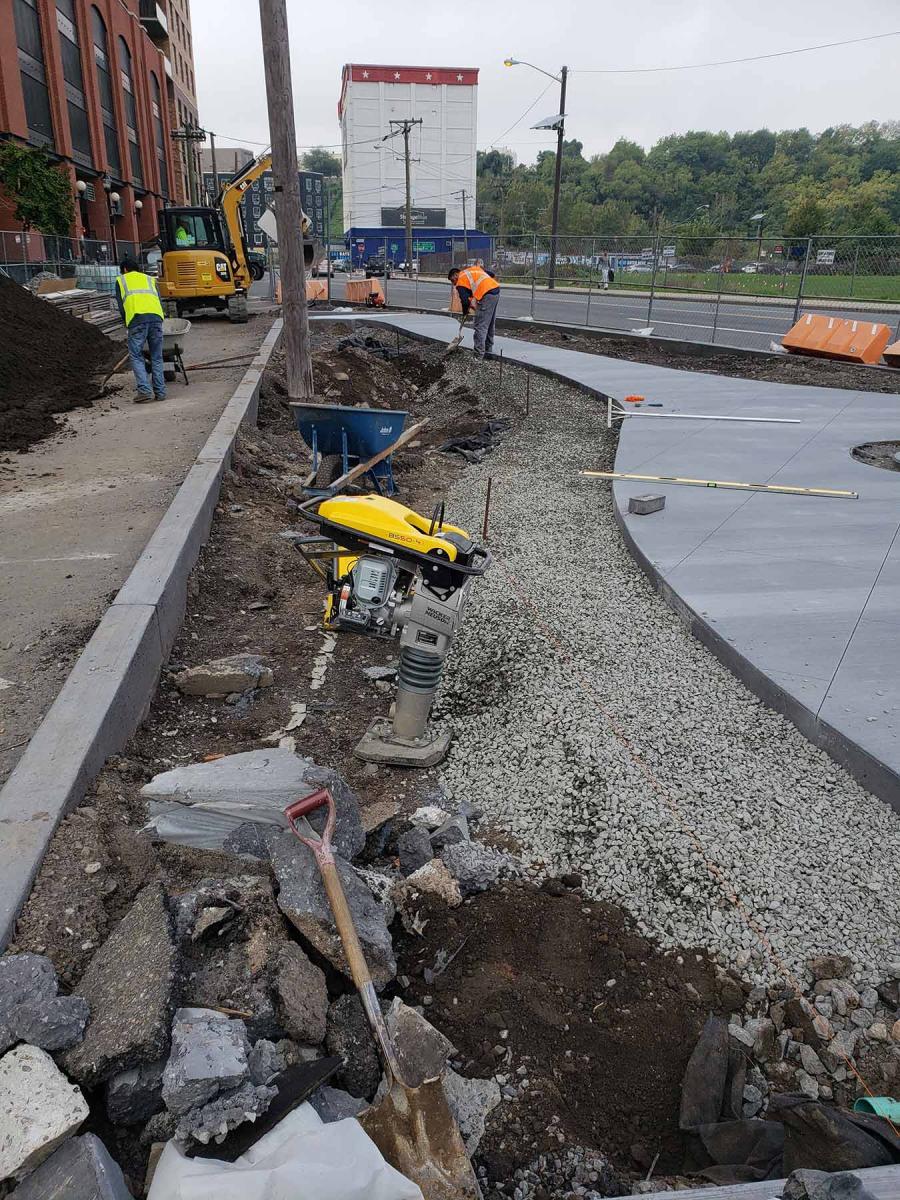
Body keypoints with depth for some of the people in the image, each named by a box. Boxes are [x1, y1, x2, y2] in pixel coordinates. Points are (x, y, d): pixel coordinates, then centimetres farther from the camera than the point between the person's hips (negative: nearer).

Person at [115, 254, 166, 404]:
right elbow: (158, 300, 21)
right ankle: (160, 392, 7)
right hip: (156, 316, 3)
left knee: (136, 356, 3)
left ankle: (145, 390, -10)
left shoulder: (121, 280, 24)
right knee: (156, 357, 10)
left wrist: (126, 323, 26)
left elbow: (120, 304, 15)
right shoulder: (150, 279, 31)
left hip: (136, 318, -3)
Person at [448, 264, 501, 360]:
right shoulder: (473, 269, 25)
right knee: (490, 324, 20)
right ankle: (488, 349, 31)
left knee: (480, 327, -6)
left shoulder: (461, 281, 3)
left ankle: (479, 355, -8)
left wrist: (465, 314, 12)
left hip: (487, 296, -8)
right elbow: (491, 274, 22)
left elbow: (465, 300, -5)